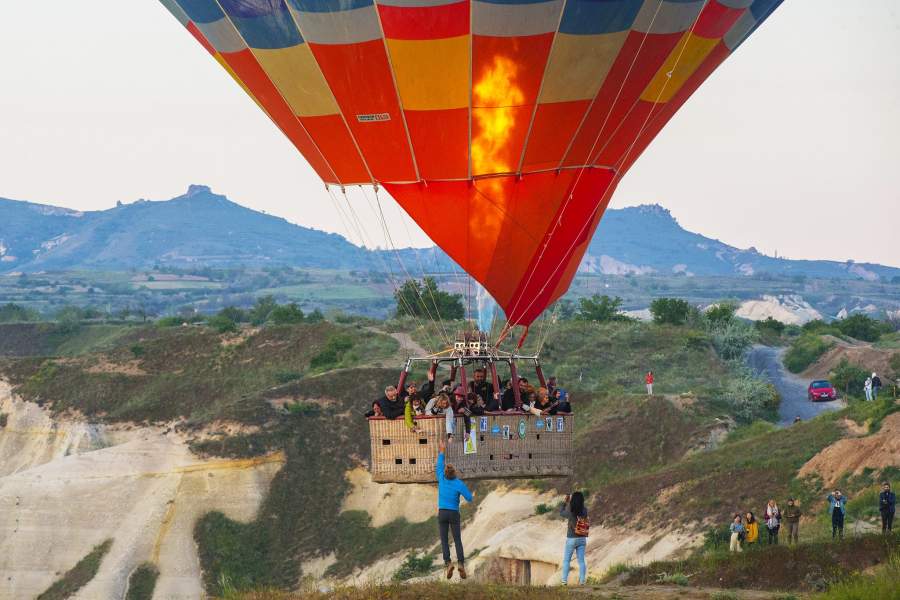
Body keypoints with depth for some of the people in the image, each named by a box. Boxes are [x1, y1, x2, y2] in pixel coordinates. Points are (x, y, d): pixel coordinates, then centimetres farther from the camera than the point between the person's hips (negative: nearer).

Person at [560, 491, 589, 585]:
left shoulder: (570, 512, -17)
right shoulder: (585, 511, -7)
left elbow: (561, 513, 4)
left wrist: (565, 502, 14)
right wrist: (568, 503, 20)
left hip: (571, 539, -3)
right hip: (582, 539, 3)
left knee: (566, 560, 7)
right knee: (581, 561, 7)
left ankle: (565, 580, 1)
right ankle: (582, 580, 2)